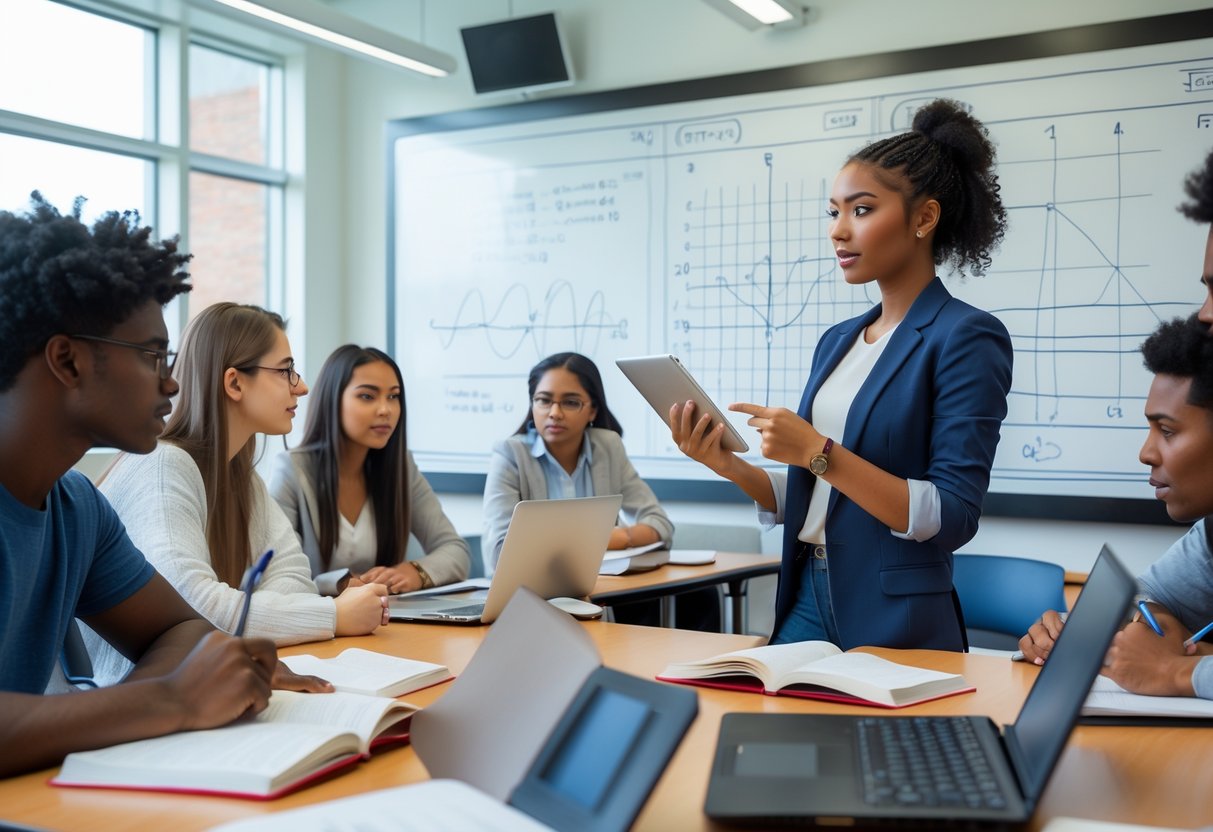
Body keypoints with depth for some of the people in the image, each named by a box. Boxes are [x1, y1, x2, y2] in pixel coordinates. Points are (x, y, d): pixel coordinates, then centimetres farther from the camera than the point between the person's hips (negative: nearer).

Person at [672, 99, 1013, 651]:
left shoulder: (966, 337, -12)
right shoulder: (838, 341, 10)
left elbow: (951, 519, -19)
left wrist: (818, 453, -24)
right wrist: (728, 465, -4)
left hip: (897, 625, -7)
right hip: (808, 603, 7)